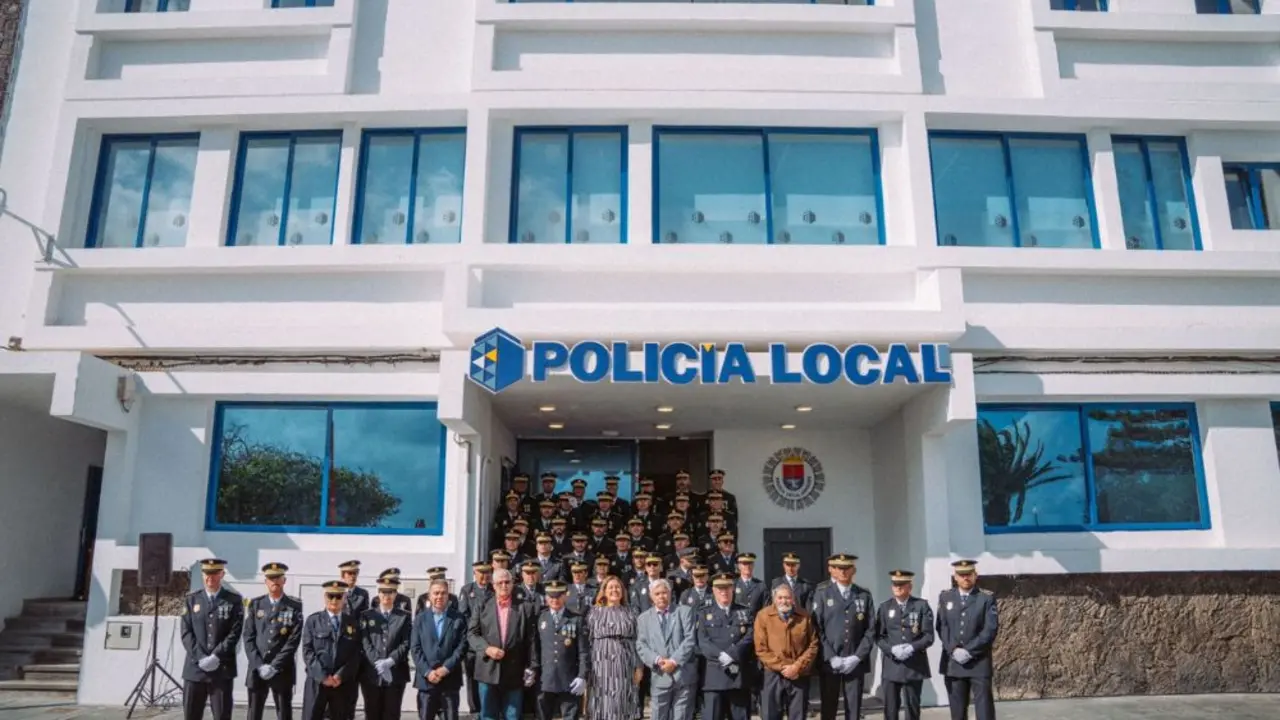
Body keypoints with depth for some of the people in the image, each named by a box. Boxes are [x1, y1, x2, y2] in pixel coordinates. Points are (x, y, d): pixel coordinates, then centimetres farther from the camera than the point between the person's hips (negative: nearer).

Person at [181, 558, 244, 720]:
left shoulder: (234, 600, 4)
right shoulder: (191, 600, 11)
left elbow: (235, 633, -4)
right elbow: (186, 633, 2)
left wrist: (216, 656, -15)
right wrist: (200, 658, -11)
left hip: (222, 669, -2)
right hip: (195, 668, 2)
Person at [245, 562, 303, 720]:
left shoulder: (295, 606, -1)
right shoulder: (255, 604, 8)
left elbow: (294, 639, -7)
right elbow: (248, 637, 3)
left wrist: (275, 666, -14)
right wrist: (259, 665, -8)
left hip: (282, 671, -2)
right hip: (256, 669, 2)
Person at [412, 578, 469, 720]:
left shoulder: (459, 618, 4)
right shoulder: (421, 618, 9)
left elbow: (462, 646, -3)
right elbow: (415, 648, 2)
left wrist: (446, 668, -13)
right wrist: (427, 671, -10)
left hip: (450, 679, -1)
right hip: (426, 679, 1)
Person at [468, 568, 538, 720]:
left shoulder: (525, 608, 4)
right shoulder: (483, 607, 7)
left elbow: (531, 639, 2)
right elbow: (472, 633, 4)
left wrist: (532, 667, -4)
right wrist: (486, 648, -13)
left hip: (514, 673, -1)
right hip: (488, 671, 1)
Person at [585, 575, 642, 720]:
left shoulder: (629, 613, 9)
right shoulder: (594, 612, 5)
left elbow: (636, 641, 8)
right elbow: (588, 641, 3)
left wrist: (638, 667, 2)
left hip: (624, 665, 1)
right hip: (602, 664, -1)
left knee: (622, 705, 3)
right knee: (602, 705, 0)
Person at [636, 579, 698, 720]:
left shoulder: (685, 612, 7)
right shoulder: (643, 618, 12)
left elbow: (690, 640, -2)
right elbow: (641, 645, 4)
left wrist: (674, 661, -13)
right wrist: (657, 660, -13)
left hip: (684, 675, -1)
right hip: (660, 677, 1)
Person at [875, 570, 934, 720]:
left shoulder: (922, 605, 4)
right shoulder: (885, 607, 8)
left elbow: (928, 636, -2)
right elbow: (879, 636, 3)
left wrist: (912, 647, -18)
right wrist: (892, 649, -16)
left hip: (915, 665, -1)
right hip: (891, 665, 1)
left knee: (913, 706, 7)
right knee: (890, 708, 1)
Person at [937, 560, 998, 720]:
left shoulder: (987, 598, 0)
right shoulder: (945, 597, 8)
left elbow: (991, 629, -8)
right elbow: (941, 627, 3)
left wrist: (969, 651, -15)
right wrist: (953, 650, -11)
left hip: (979, 662, -2)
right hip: (952, 662, 3)